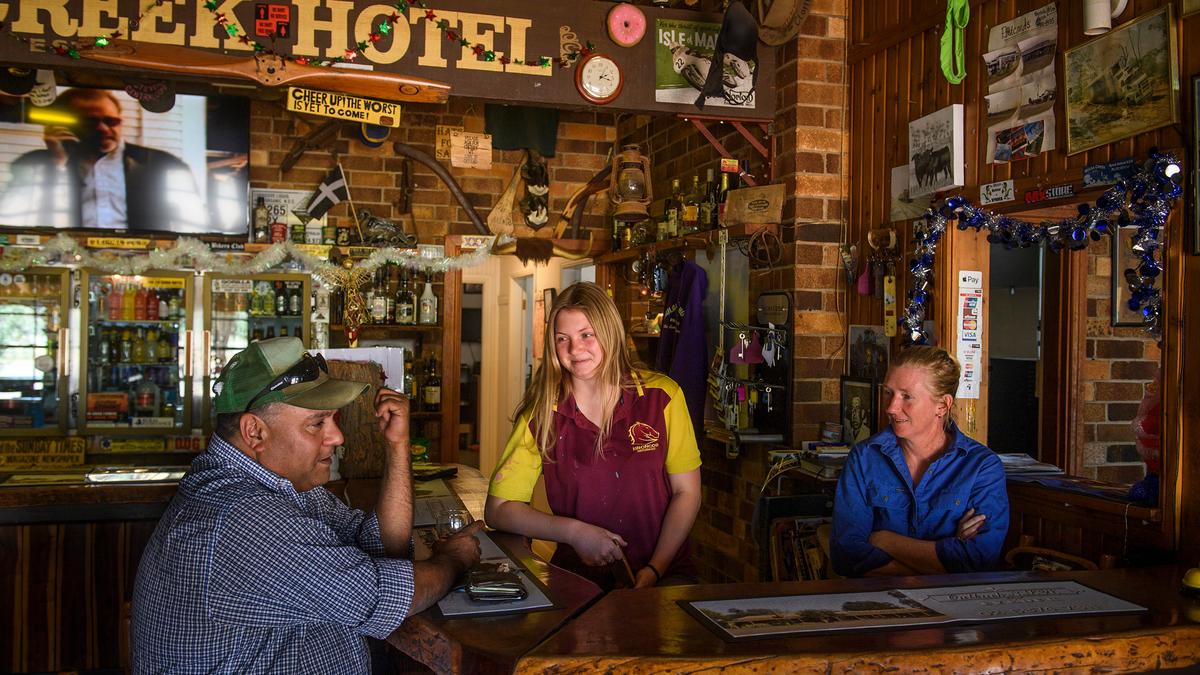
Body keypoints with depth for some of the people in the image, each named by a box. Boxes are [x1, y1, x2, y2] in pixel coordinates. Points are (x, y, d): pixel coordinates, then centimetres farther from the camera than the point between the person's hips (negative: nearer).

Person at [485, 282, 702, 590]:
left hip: (665, 573, 0)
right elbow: (497, 509, -2)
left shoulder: (662, 397, -2)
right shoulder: (541, 414, -3)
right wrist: (574, 532, -15)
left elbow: (687, 492, 2)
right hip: (578, 576, 0)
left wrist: (655, 569, -10)